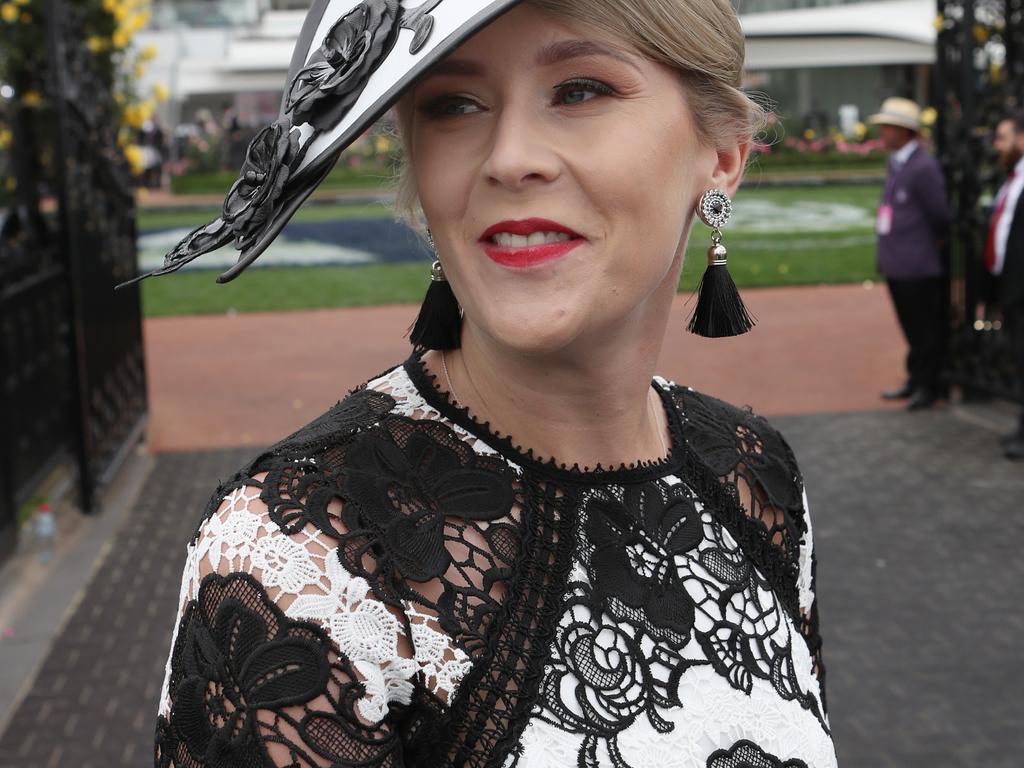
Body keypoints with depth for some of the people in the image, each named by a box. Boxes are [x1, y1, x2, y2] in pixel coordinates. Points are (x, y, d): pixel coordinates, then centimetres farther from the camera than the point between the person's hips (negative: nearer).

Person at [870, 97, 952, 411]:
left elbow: (940, 216, -16)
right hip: (896, 264, 9)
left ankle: (927, 386, 14)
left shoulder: (923, 167, -18)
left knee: (927, 331, 4)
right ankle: (915, 381, 30)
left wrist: (935, 242, 1)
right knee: (911, 328, 19)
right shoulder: (895, 163, 11)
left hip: (918, 267, -9)